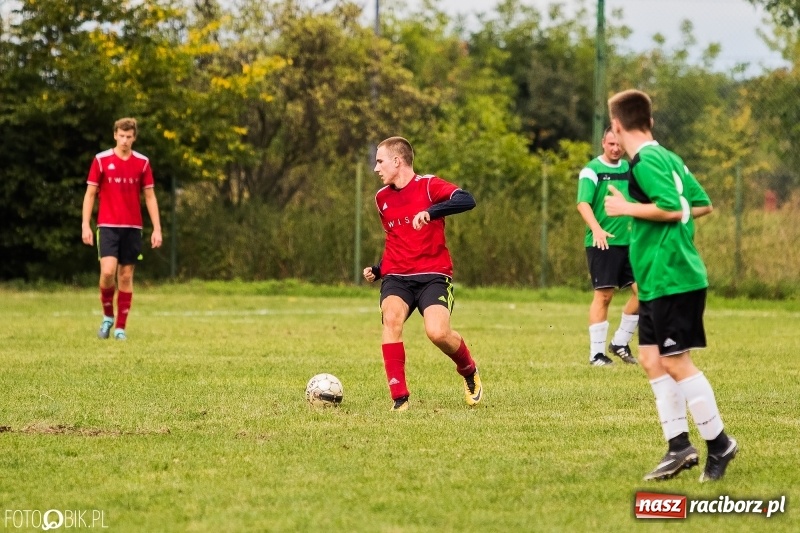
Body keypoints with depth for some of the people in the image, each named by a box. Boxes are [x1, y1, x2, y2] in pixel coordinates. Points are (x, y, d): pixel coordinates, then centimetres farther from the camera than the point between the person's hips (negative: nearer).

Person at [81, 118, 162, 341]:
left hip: (132, 228, 2)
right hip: (108, 226, -2)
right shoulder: (101, 160, 0)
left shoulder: (142, 163, 5)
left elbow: (150, 197, 8)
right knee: (108, 271, -16)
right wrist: (86, 225, -5)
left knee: (126, 276, 2)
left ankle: (121, 327, 9)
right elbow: (90, 194, 3)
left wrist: (157, 228, 1)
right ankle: (107, 316, 7)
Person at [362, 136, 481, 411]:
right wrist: (377, 270, 14)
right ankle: (399, 397, -25)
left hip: (433, 274, -4)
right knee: (391, 317, -28)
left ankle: (469, 372, 10)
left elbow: (467, 200, -23)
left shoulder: (428, 186, -5)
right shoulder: (382, 198, 14)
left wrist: (431, 211, -35)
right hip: (396, 276, 4)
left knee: (438, 333, -25)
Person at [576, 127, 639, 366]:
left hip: (629, 242, 6)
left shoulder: (629, 168, 12)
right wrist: (596, 229, -33)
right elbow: (583, 204, -18)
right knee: (603, 295, -5)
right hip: (602, 244, -6)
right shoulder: (591, 171, -7)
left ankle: (620, 343, 12)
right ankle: (596, 353, 2)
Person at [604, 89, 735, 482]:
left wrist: (627, 208, -15)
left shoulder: (645, 162, -15)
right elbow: (703, 204, 17)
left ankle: (719, 444, 2)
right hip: (658, 281, 10)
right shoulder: (667, 158, 14)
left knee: (676, 362, -6)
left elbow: (672, 208, -25)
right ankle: (678, 446, 11)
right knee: (651, 360, 10)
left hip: (671, 279, -10)